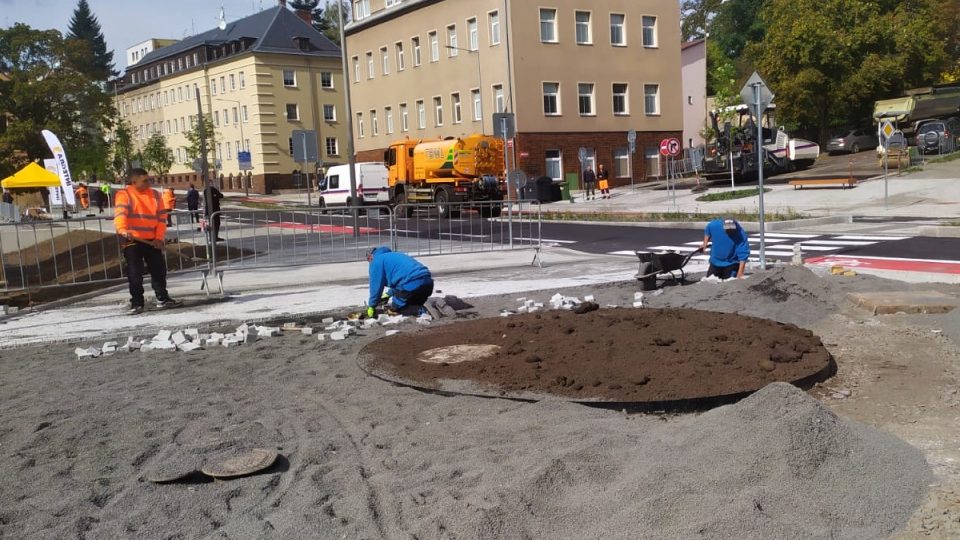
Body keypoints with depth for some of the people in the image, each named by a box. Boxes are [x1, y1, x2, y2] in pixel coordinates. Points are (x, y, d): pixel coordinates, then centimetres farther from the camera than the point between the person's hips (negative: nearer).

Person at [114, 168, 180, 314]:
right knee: (135, 273, -5)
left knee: (159, 269, 10)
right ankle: (137, 303, 2)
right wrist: (122, 230, -40)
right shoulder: (124, 194, -6)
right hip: (132, 240, -4)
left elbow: (161, 217, 7)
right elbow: (120, 214, -21)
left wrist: (159, 237, -3)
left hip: (152, 240, 5)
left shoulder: (154, 194, 8)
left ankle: (163, 298, 25)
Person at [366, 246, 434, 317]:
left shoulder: (376, 261, 10)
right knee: (414, 306, 30)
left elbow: (376, 286, 7)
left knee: (397, 308, 10)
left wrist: (371, 306, 19)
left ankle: (421, 310, -12)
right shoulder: (394, 255, 36)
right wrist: (389, 293, 49)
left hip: (411, 285, -9)